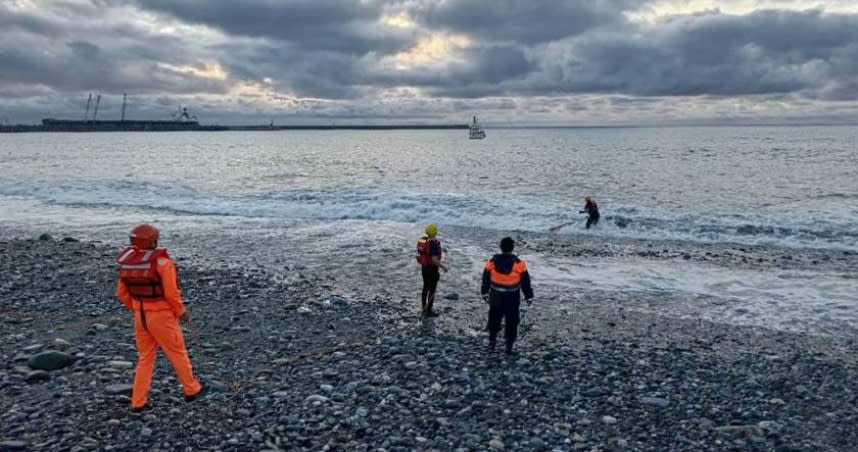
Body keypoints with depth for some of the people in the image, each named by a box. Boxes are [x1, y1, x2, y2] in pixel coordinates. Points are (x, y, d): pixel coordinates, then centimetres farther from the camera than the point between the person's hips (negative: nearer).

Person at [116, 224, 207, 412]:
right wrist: (181, 312, -4)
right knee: (178, 353, 11)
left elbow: (122, 294, 8)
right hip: (162, 317, -6)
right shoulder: (162, 262, -20)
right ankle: (192, 390, 26)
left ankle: (138, 402, 16)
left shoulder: (128, 264, 2)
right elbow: (171, 294, -21)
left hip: (140, 317, 6)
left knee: (145, 358, 16)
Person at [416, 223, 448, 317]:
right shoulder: (434, 243, -24)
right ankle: (429, 311, 11)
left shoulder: (422, 240, 1)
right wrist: (443, 267, -14)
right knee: (432, 290, 4)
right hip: (432, 269, -8)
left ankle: (423, 309, 27)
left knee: (425, 288, 18)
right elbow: (434, 259, -26)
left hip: (424, 267, 8)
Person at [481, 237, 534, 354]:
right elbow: (525, 282, -5)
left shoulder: (492, 262, -9)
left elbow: (485, 280, 4)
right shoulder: (519, 264, -16)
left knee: (494, 319, 21)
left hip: (496, 298, 2)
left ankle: (492, 340, 30)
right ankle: (509, 345, 15)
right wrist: (529, 296, 8)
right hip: (512, 299, -2)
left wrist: (484, 292, 19)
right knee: (512, 322, 12)